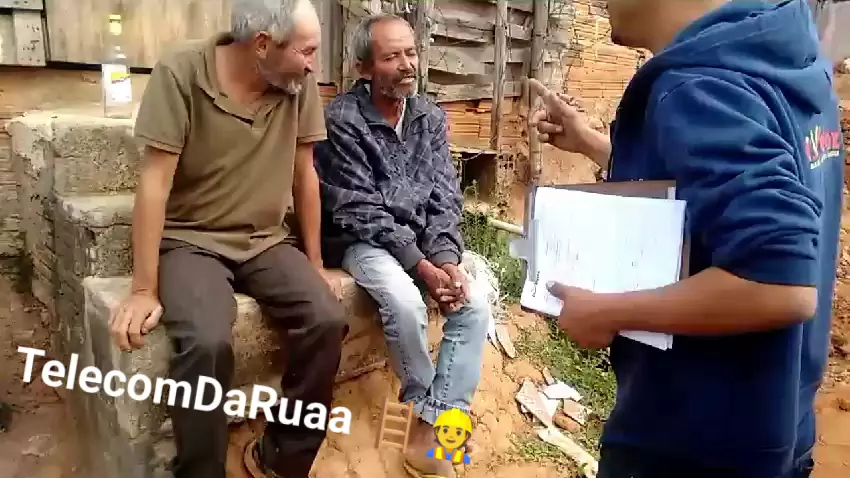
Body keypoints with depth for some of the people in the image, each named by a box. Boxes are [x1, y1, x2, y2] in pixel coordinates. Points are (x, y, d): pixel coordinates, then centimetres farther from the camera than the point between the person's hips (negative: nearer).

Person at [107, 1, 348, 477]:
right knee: (208, 343, -31)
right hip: (191, 241, -3)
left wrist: (315, 264, 5)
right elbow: (155, 182, -16)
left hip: (265, 242, 4)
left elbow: (304, 174, 3)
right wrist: (144, 291, -17)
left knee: (327, 320, -21)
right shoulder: (180, 73, -15)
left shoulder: (300, 83, -4)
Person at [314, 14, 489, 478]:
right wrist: (420, 265, -21)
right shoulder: (342, 119, -12)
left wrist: (446, 258, -15)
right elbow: (359, 212, -16)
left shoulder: (430, 116, 5)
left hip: (422, 240, 6)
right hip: (364, 242, -5)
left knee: (475, 306, -15)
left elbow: (446, 197, 2)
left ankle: (431, 434, -11)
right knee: (406, 304, -32)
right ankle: (427, 406, -2)